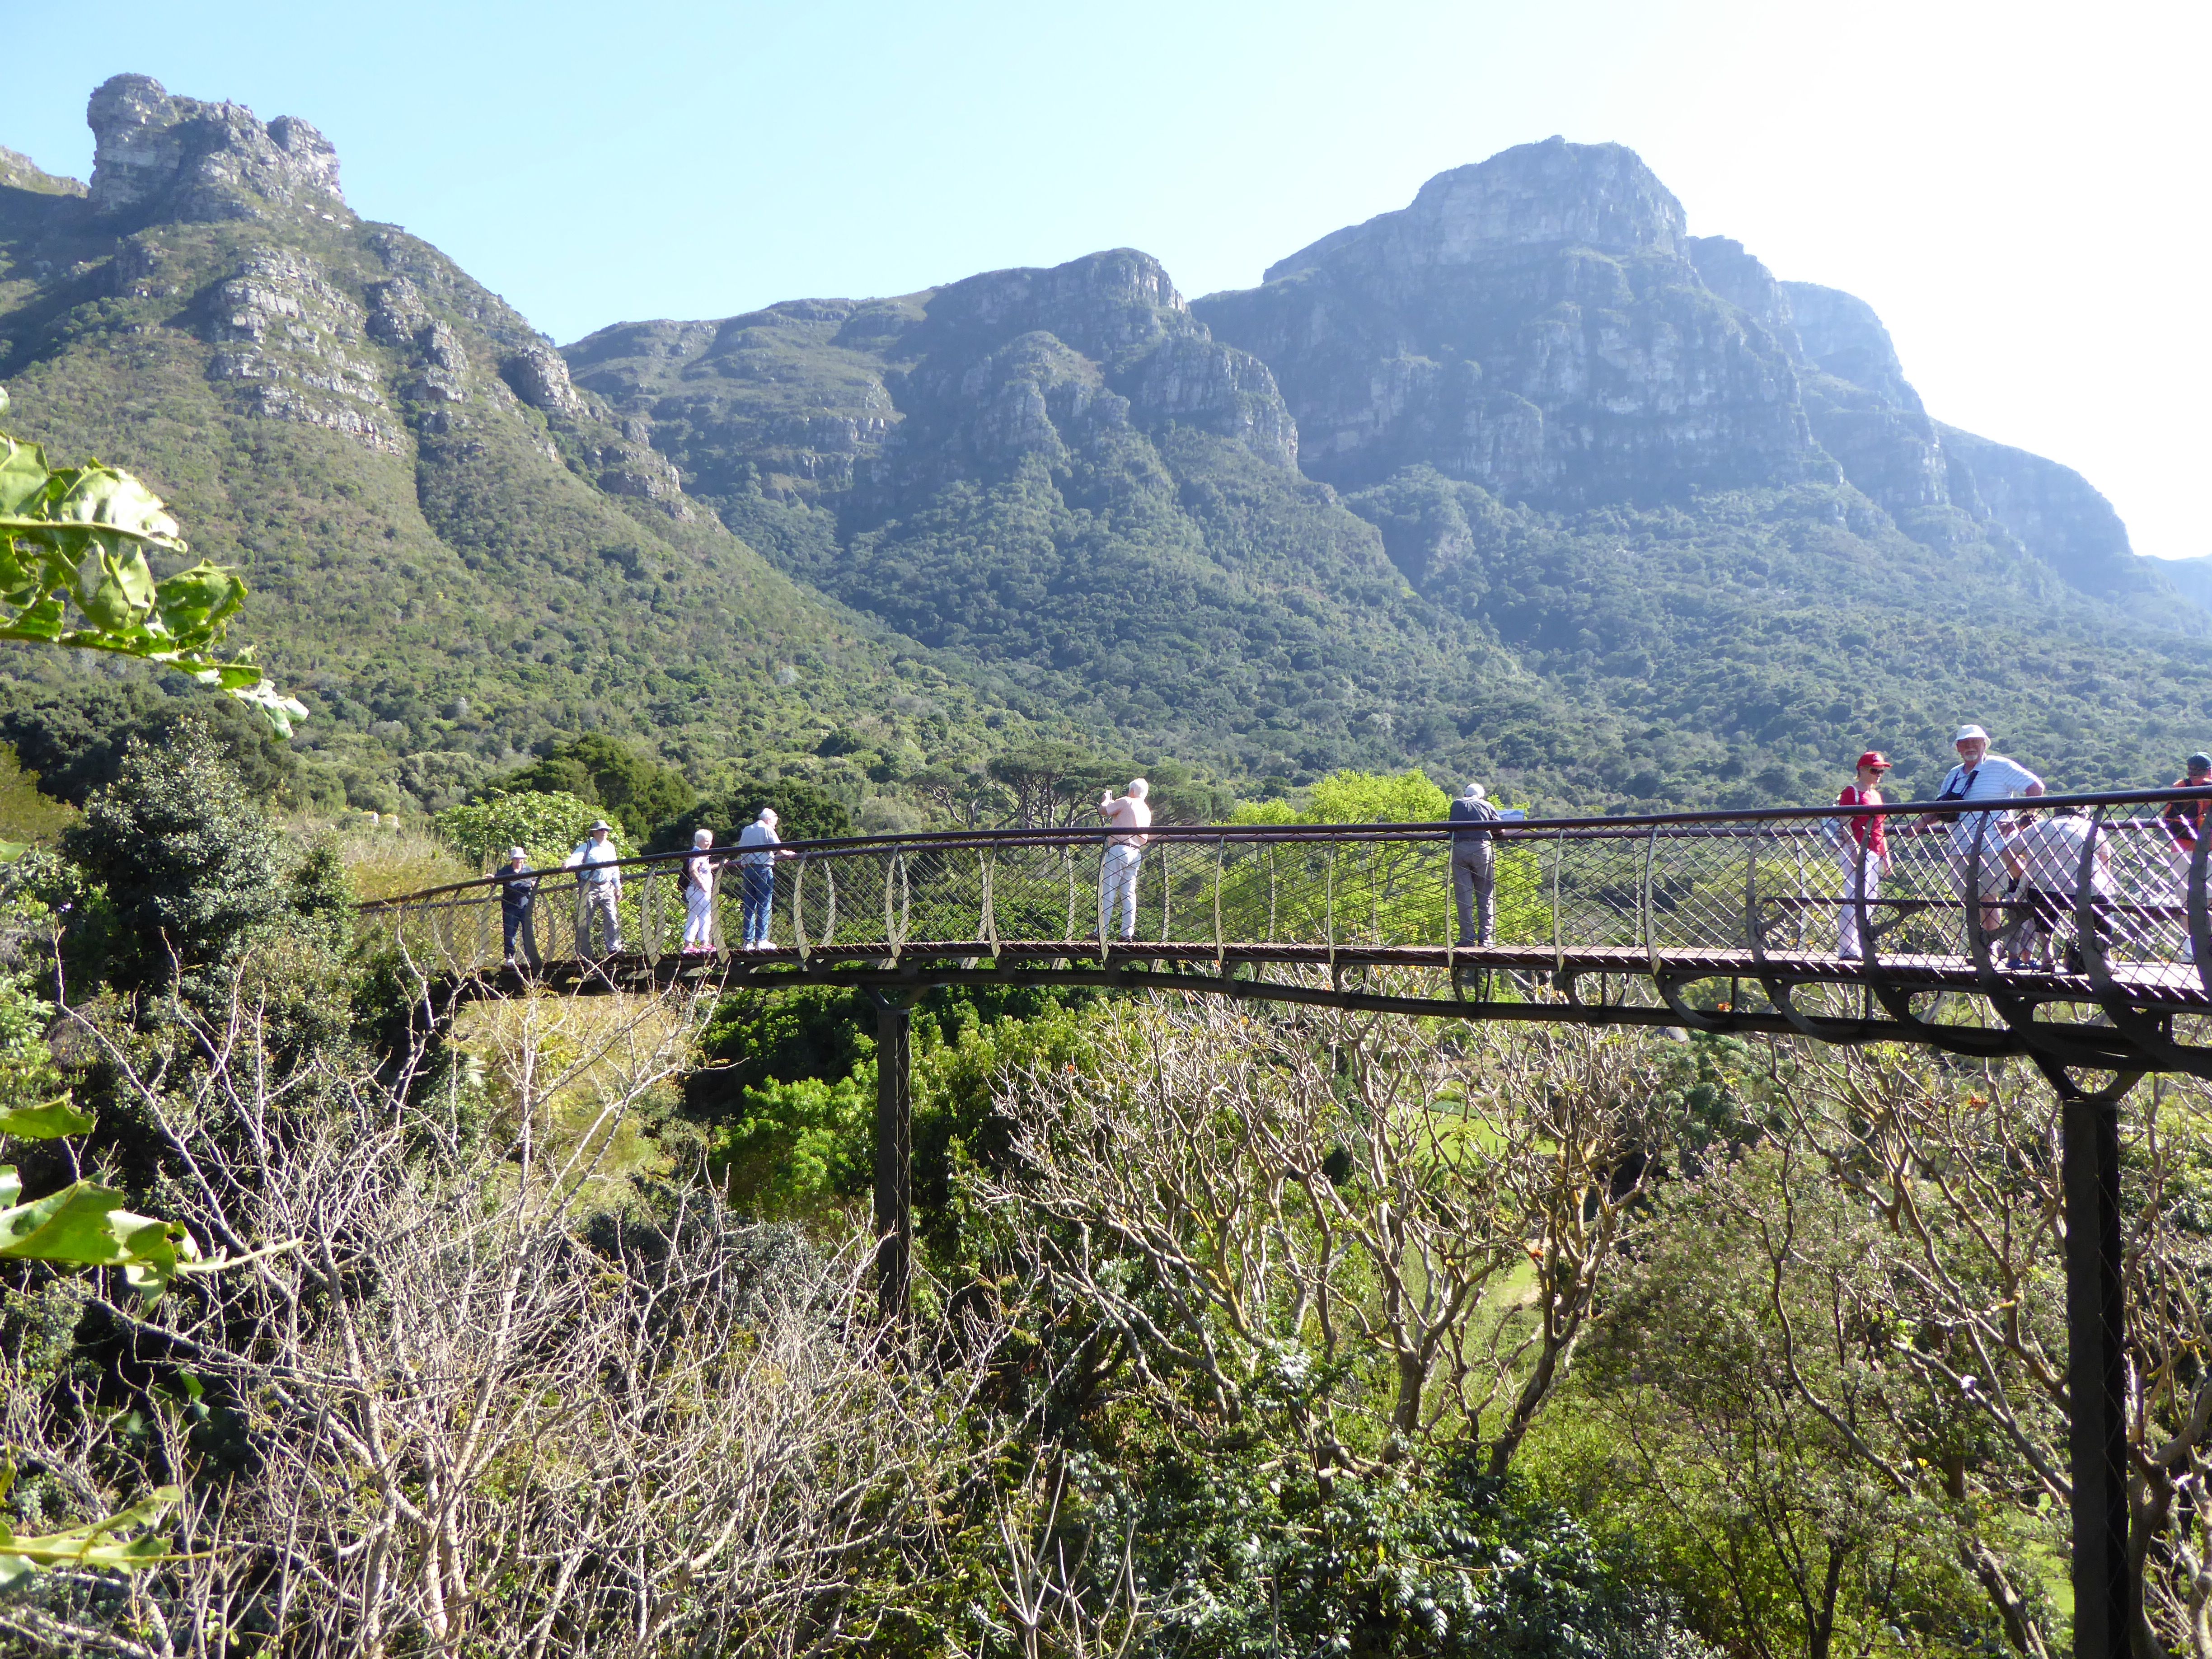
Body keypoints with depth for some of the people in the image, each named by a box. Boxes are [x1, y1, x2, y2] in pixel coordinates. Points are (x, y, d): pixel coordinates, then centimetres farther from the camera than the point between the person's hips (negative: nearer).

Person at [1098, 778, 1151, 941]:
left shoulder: (1126, 802, -3)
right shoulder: (1147, 811, 19)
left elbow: (1103, 811, -3)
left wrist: (1106, 799, 21)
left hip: (1119, 850, -7)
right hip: (1136, 853, 7)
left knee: (1107, 892, -5)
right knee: (1129, 893, 7)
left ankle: (1101, 931, -8)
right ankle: (1128, 932, 2)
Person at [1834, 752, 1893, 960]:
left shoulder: (1876, 795, 21)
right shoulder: (1851, 792, -5)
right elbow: (1844, 823, -14)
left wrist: (1886, 857, 20)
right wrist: (1855, 849, -23)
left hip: (1874, 854, 9)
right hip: (1856, 851, -9)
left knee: (1871, 900, 9)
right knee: (1855, 899, -14)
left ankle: (1863, 948, 13)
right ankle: (1847, 949, -15)